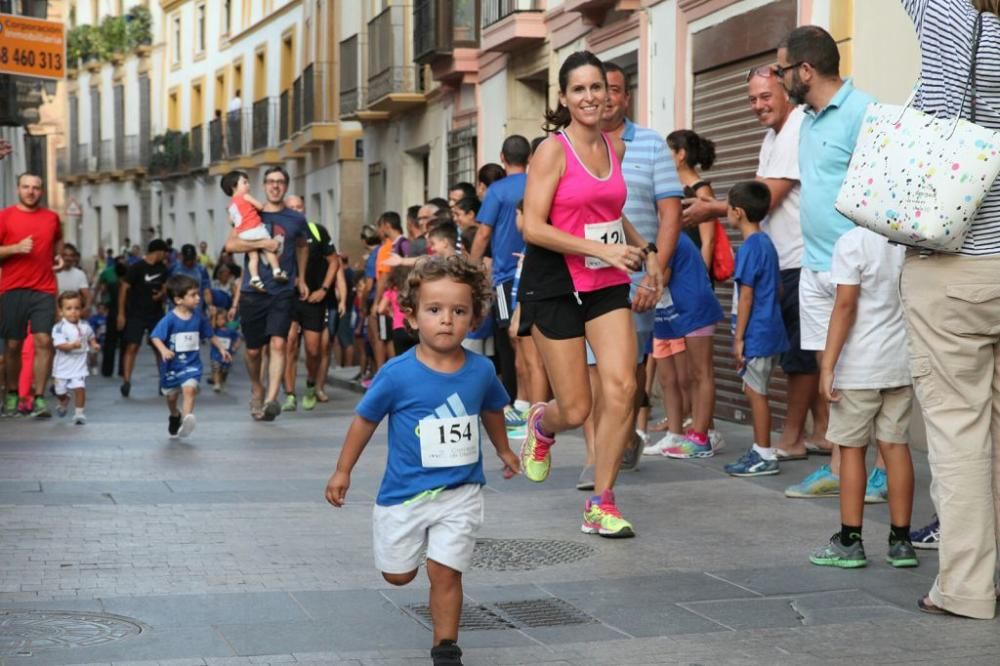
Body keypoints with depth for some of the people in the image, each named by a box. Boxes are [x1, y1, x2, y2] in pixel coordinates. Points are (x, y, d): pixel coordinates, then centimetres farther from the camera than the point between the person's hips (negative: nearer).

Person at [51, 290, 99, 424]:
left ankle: (79, 412, -3)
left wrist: (94, 344, 1)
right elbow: (59, 344, -23)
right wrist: (72, 345, -39)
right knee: (60, 391, 13)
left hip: (80, 364, 1)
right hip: (63, 366, -1)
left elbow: (91, 337, 21)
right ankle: (63, 402, 47)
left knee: (80, 388, -14)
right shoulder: (59, 328, -14)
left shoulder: (85, 326, 1)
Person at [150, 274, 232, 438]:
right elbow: (155, 337, -24)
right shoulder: (169, 319, -17)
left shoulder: (198, 317, -4)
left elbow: (211, 334, 11)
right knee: (171, 395, 18)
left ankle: (187, 418, -36)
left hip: (192, 363, 1)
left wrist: (222, 348, 11)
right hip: (172, 364, -1)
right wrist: (163, 350, -41)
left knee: (190, 388, -26)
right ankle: (175, 415, 48)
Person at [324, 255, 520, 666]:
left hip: (460, 493, 1)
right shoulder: (397, 374, -17)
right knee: (398, 575, 15)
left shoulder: (481, 370, -7)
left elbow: (491, 410, 15)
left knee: (445, 573, -4)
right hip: (405, 492, 0)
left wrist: (503, 450, 28)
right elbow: (365, 419, -3)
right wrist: (343, 471, 2)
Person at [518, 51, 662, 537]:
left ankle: (601, 504, 3)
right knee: (576, 410, -1)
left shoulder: (616, 149, 9)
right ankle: (541, 424, 38)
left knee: (621, 388, -11)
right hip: (556, 285, -5)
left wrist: (645, 252, 13)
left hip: (607, 284, 5)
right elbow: (534, 227, -17)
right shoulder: (553, 151, -10)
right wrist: (603, 249, -21)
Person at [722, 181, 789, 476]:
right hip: (770, 330, 9)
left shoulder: (749, 248, -15)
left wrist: (738, 338, -14)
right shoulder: (767, 244, 12)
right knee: (754, 391, 15)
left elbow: (746, 297, -17)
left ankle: (765, 456, 1)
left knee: (755, 392, -3)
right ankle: (759, 449, 21)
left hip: (757, 333, -9)